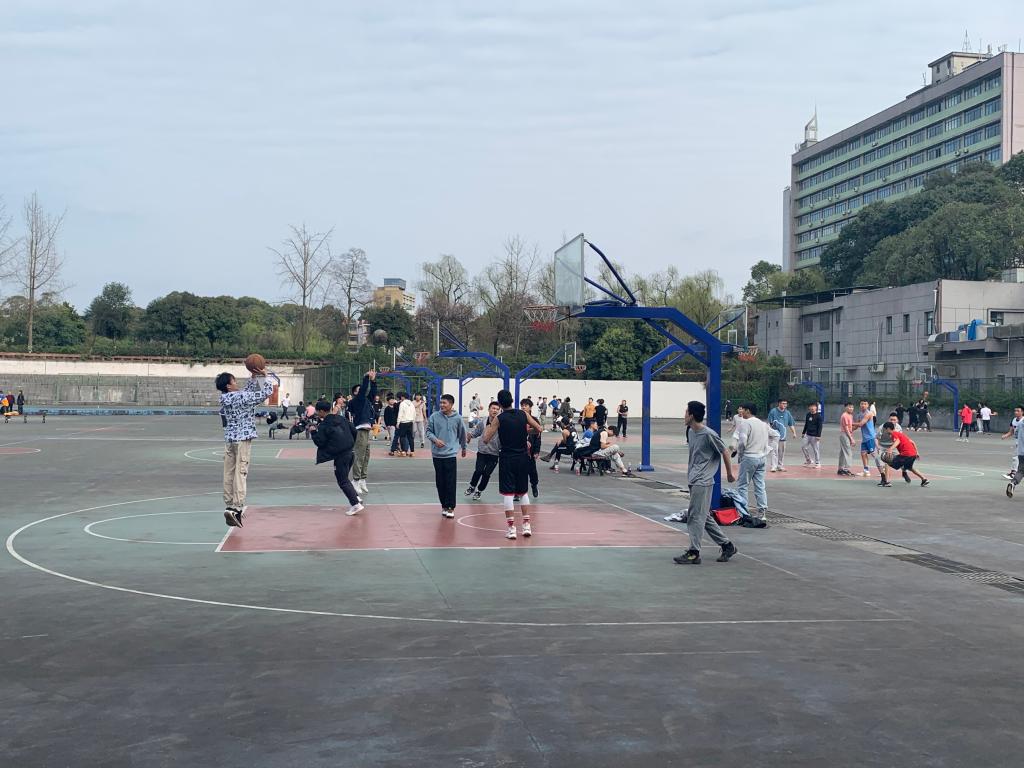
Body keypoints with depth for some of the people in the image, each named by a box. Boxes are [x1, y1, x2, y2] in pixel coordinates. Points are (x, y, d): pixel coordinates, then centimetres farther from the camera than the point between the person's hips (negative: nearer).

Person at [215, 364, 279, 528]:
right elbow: (267, 392, -9)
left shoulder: (225, 399, 10)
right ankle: (237, 507, -16)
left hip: (229, 439, 7)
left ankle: (229, 506, 10)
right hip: (243, 438, -7)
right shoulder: (241, 397, -12)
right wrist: (265, 375, 3)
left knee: (229, 473, 7)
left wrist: (254, 377, 23)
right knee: (240, 473, -9)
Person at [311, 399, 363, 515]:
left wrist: (314, 432, 4)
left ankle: (355, 504, -5)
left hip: (340, 456, -8)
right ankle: (356, 498, 17)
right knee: (345, 478, 22)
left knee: (342, 481, 1)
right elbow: (354, 431, 11)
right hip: (349, 452, 8)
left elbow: (320, 442, -10)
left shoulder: (323, 426, -11)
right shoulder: (342, 419, 9)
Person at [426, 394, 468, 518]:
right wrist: (435, 439, -14)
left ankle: (450, 507, 1)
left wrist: (464, 448, 24)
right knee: (440, 482, 8)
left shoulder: (457, 418, -2)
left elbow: (462, 434, 12)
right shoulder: (434, 416, -1)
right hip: (437, 454, 2)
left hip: (450, 454, -2)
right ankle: (444, 506, 20)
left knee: (451, 483, -4)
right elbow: (428, 431, 5)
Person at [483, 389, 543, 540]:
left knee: (508, 493, 1)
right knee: (523, 492, 15)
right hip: (522, 458, 3)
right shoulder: (523, 414, -1)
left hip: (507, 459, -3)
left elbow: (486, 438, -9)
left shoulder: (499, 419, -9)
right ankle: (526, 526, 13)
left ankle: (511, 528, -2)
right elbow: (539, 428, 6)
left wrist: (488, 426, 9)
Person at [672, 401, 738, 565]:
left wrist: (729, 473, 2)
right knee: (704, 517, 13)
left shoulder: (709, 434, -15)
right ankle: (727, 545, 23)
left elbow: (724, 452, -6)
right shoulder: (691, 432, 11)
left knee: (695, 516, -9)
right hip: (694, 481, 9)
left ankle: (694, 553, -5)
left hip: (703, 482, -9)